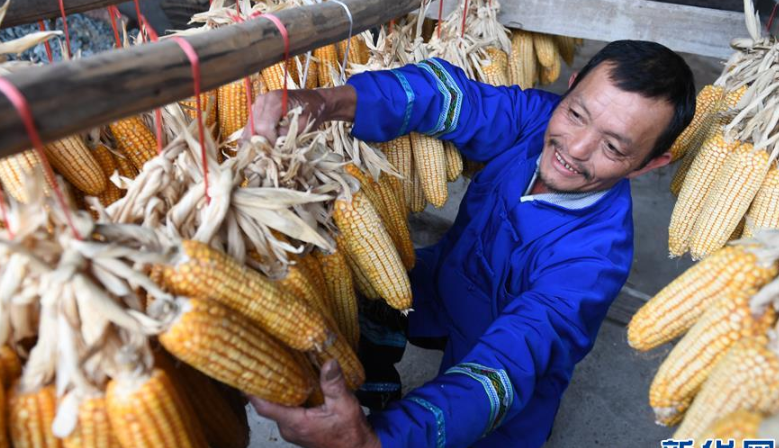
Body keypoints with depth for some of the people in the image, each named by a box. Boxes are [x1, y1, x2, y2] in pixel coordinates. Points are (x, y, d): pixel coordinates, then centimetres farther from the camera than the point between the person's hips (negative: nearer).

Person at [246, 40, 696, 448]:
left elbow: (508, 366, -42)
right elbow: (449, 95, -36)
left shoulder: (596, 254, -33)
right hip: (439, 286, 4)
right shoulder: (535, 117, -21)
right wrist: (329, 101, -55)